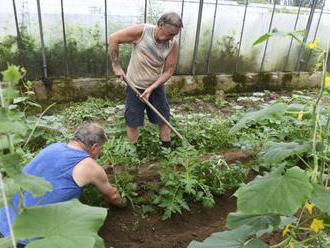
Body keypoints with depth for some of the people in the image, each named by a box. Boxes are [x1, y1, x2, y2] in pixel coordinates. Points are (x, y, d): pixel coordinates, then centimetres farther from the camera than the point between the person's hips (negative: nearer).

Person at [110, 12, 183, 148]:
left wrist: (151, 88, -19)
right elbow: (113, 38, -14)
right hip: (135, 86, -2)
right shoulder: (141, 31, -21)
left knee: (164, 120, 7)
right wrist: (116, 66, -13)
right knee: (132, 122, 6)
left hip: (156, 87, 2)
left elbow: (168, 71, -10)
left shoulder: (173, 45, -15)